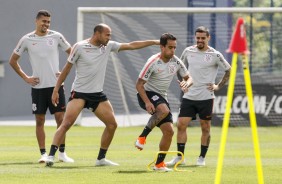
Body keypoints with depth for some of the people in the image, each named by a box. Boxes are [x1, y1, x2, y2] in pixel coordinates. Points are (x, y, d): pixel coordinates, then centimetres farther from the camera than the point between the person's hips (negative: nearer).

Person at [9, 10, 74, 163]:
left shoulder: (56, 36, 1)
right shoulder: (27, 39, 0)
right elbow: (13, 61, 9)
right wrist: (25, 78, 2)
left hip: (56, 85, 0)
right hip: (38, 86, 0)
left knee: (60, 118, -2)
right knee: (40, 120, 0)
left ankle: (62, 152, 7)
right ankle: (43, 154, 4)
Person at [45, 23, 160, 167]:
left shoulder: (108, 46, 4)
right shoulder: (79, 47, -10)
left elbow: (131, 45, 8)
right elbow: (66, 69, -3)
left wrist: (154, 42, 4)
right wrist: (56, 90, -3)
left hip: (97, 94, 6)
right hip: (79, 92, -6)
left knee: (112, 124, 1)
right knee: (67, 123, -19)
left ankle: (101, 158, 14)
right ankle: (51, 155, -18)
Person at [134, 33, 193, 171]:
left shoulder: (176, 62, -1)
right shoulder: (153, 62, -18)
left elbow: (188, 78, 10)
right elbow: (139, 84, -16)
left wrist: (186, 83, -16)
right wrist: (147, 102, -28)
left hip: (162, 97, 6)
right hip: (147, 94, -6)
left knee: (169, 131, -6)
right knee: (164, 110, -37)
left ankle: (159, 164, 5)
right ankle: (142, 137, -26)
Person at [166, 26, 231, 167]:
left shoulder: (215, 55, -5)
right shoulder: (188, 51, 6)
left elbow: (229, 70, 3)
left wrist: (218, 86, -1)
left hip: (206, 97, -3)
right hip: (189, 96, 3)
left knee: (205, 128, 3)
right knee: (181, 125, -3)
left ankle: (202, 158, 14)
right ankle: (179, 157, 3)